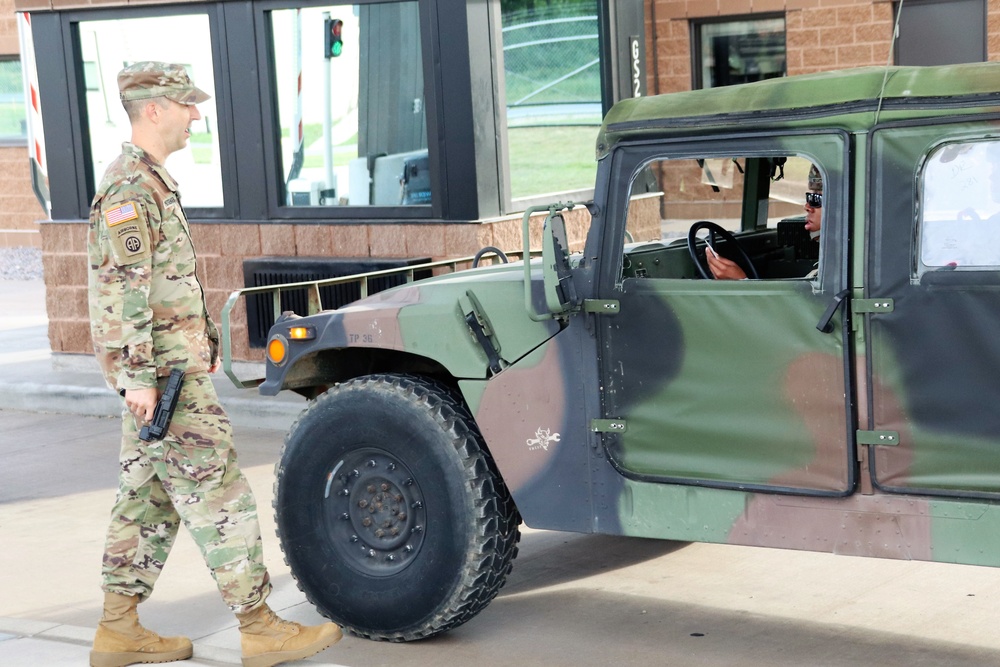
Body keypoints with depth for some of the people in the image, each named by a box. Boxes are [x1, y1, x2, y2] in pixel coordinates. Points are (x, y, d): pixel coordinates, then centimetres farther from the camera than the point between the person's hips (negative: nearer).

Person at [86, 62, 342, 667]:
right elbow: (123, 291, -22)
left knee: (150, 497, 13)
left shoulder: (153, 182, 17)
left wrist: (205, 342, 22)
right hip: (163, 373, -10)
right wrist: (138, 377, -24)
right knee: (219, 496, -7)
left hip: (173, 365, 10)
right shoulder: (129, 190, -16)